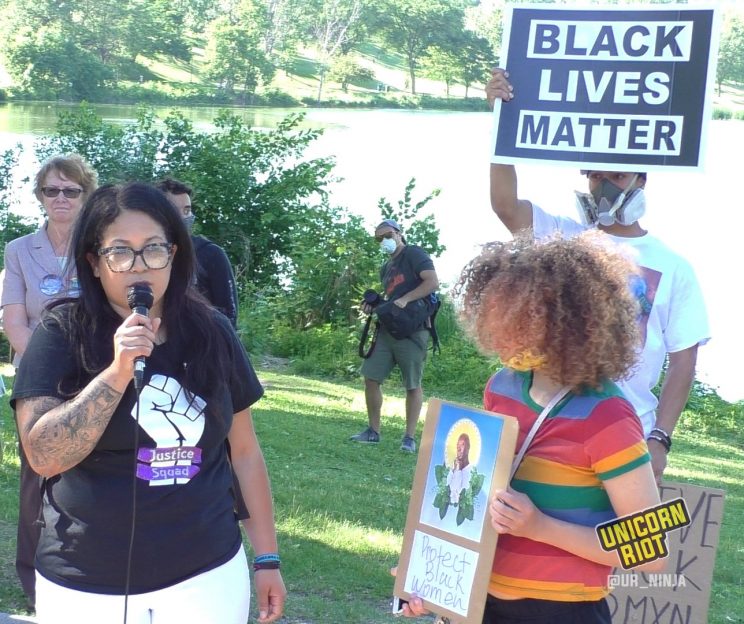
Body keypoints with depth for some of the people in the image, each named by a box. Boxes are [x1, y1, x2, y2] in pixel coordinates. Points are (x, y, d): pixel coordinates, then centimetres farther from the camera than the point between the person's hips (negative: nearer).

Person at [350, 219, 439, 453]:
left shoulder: (413, 254, -3)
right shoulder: (386, 268, 21)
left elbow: (433, 282, -16)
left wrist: (405, 299, -23)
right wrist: (374, 306, 9)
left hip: (412, 330, -8)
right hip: (387, 328, 8)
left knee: (413, 384, -2)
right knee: (371, 377, 2)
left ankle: (409, 437, 3)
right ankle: (373, 431, 13)